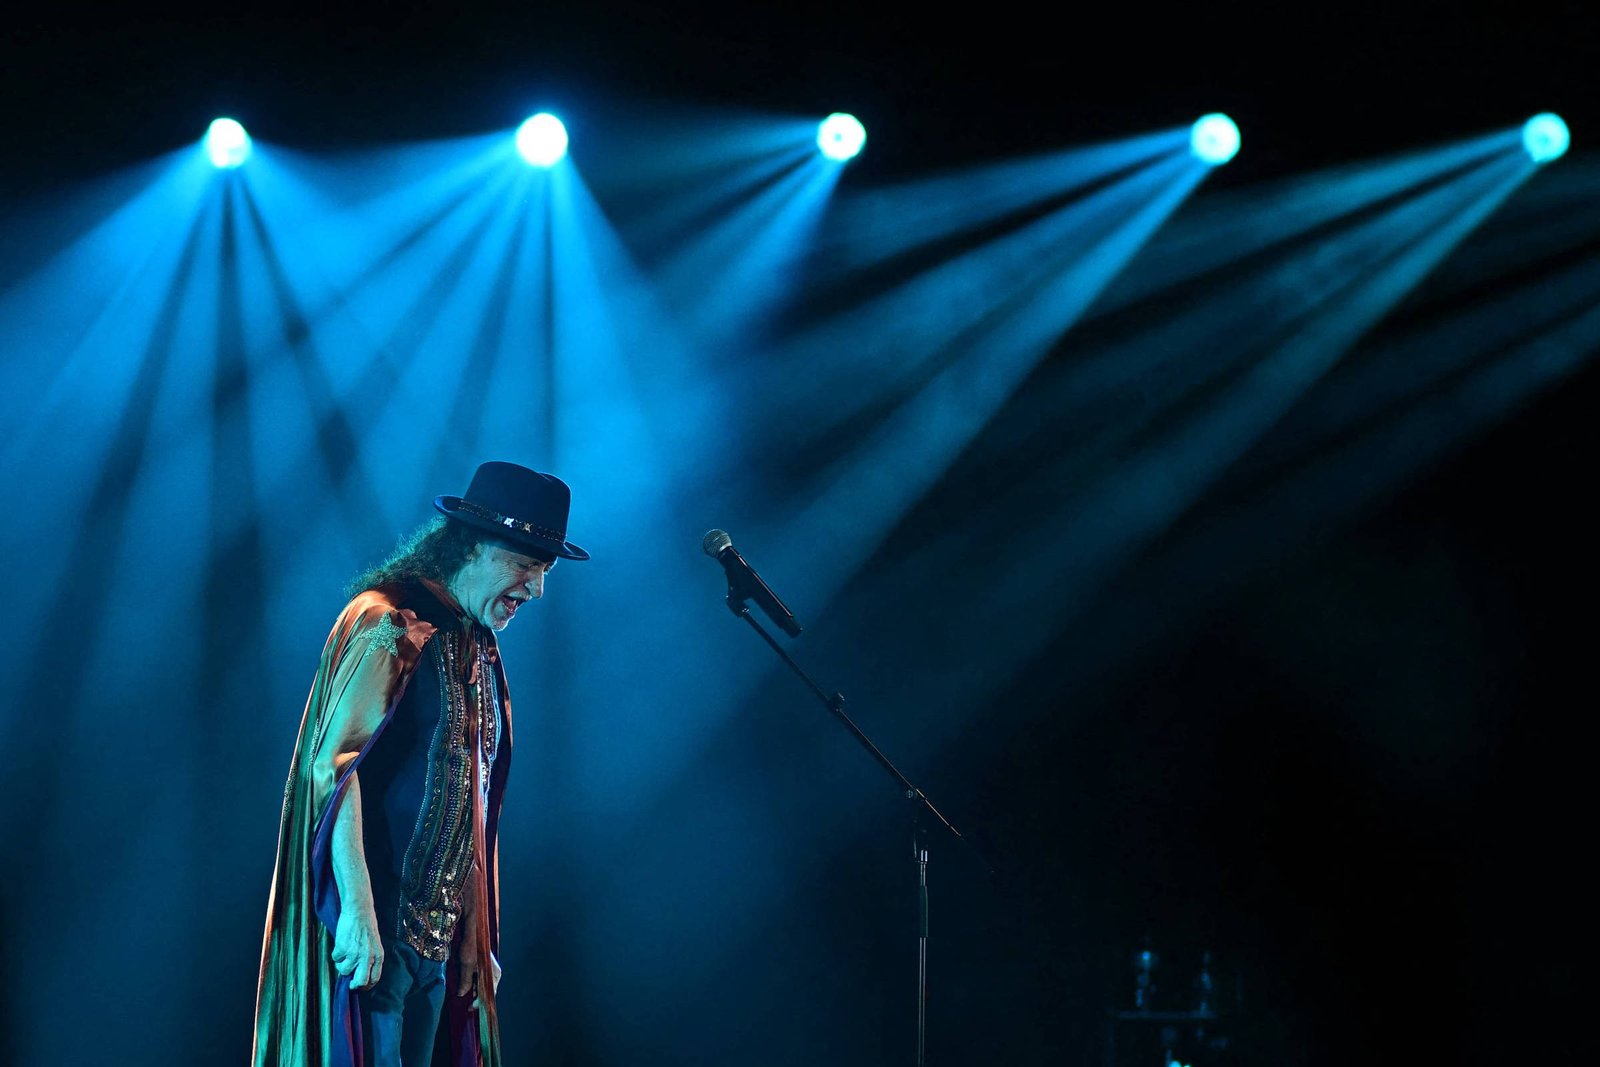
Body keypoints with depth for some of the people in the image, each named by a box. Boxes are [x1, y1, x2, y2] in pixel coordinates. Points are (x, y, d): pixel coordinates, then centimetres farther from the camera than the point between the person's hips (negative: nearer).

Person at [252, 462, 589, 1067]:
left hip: (437, 933, 8)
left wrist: (479, 940, 18)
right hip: (373, 925, -8)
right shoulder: (389, 624, -9)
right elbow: (333, 763, -18)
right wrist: (358, 911, -24)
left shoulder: (478, 650, 16)